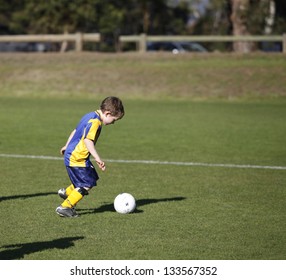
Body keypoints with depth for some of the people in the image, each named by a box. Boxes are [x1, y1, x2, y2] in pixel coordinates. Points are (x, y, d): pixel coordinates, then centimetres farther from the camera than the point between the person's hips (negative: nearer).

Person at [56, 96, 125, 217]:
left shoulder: (90, 116, 11)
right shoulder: (95, 122, -19)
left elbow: (75, 131, 23)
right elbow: (88, 140, -30)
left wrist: (67, 146, 35)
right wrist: (97, 158, -32)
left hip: (71, 154, 10)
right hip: (76, 158, -10)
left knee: (92, 178, 17)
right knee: (87, 185, -7)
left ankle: (66, 192, 30)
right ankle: (65, 207, -4)